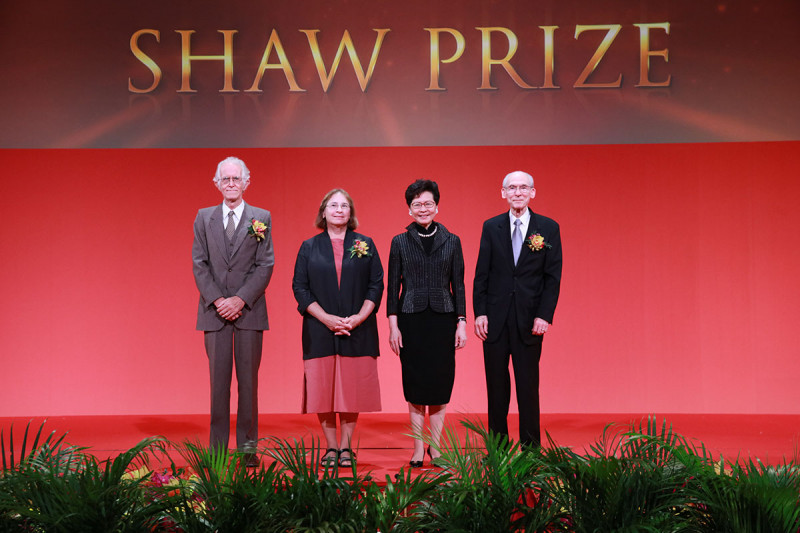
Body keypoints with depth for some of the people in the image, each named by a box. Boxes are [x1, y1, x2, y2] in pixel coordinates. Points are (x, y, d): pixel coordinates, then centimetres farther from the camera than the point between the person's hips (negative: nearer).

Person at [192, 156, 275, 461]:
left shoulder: (261, 219, 5)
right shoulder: (204, 218, 10)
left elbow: (265, 265, -1)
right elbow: (199, 264, 4)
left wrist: (240, 299, -12)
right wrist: (218, 300, -9)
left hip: (249, 310, -1)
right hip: (214, 310, 1)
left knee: (248, 379, 2)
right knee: (218, 380, 3)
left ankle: (247, 445, 9)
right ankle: (217, 446, 8)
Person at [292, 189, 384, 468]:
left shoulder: (365, 245, 7)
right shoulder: (309, 247, 7)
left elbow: (376, 285, 5)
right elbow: (300, 287, 2)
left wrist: (359, 317, -10)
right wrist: (327, 318, -10)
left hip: (357, 329, 0)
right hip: (320, 330, 0)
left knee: (352, 388, 0)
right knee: (323, 389, -1)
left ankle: (346, 447, 8)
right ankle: (331, 448, 9)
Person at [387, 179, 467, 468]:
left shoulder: (452, 241, 5)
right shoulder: (400, 242, 4)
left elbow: (458, 285, 6)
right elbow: (393, 286, 4)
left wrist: (461, 323, -1)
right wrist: (393, 325, -3)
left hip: (443, 319, 1)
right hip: (412, 319, 0)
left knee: (441, 383, 1)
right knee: (415, 385, 2)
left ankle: (435, 447, 13)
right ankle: (418, 449, 10)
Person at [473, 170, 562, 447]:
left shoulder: (548, 228, 2)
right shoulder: (491, 227, 6)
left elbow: (553, 277, 0)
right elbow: (481, 274, 6)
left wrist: (544, 316, -8)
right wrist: (480, 313, -3)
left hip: (529, 320, -1)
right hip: (495, 318, 1)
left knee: (529, 386, 2)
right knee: (496, 385, 7)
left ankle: (531, 449, 12)